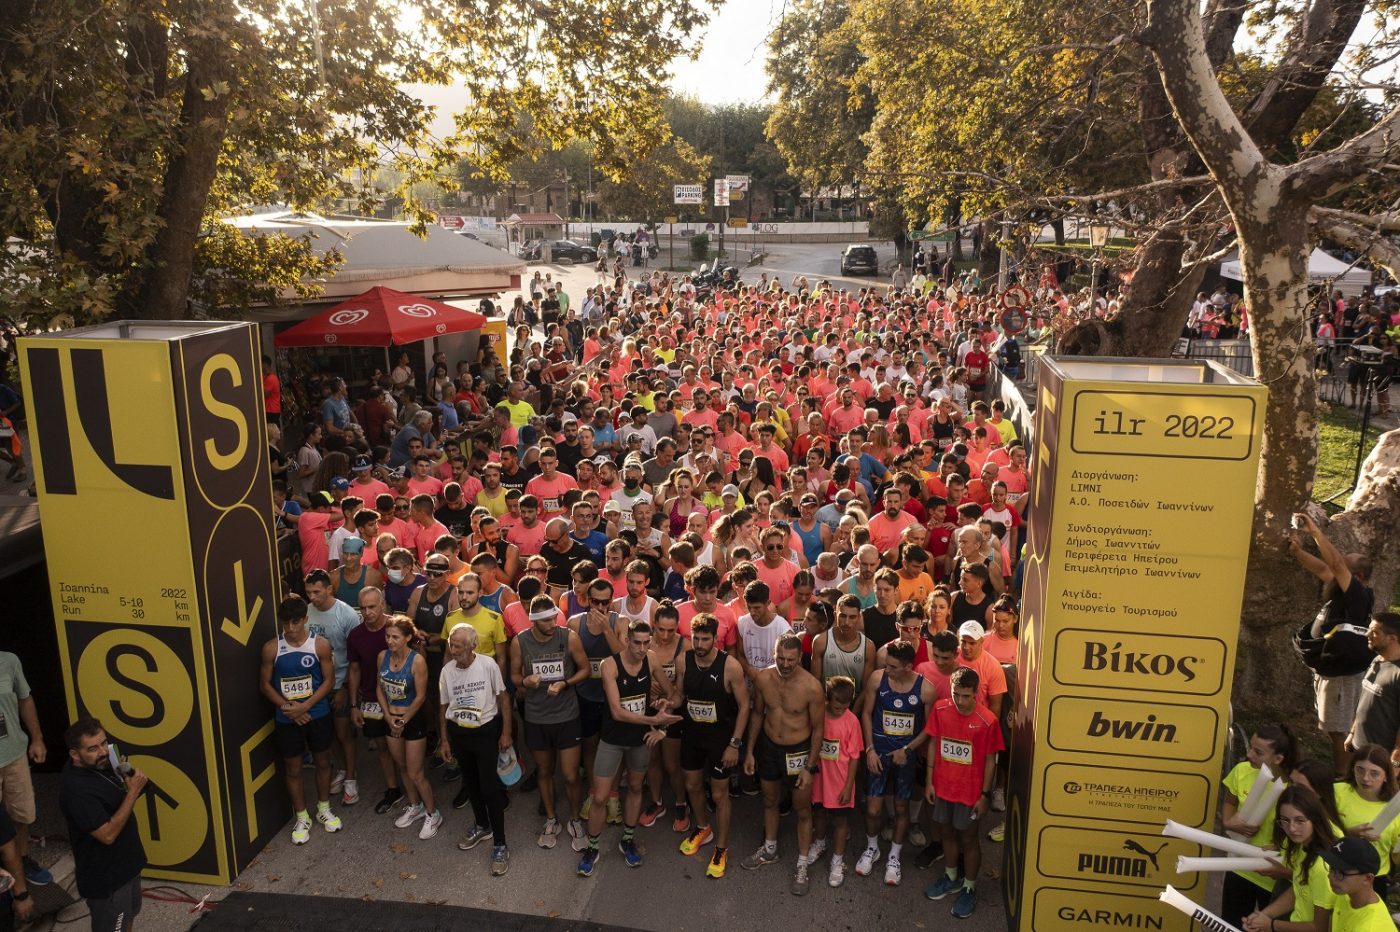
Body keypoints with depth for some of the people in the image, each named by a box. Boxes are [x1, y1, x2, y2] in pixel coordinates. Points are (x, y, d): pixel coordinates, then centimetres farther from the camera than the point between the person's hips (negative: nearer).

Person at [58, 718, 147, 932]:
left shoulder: (99, 763, -4)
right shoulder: (76, 789, -32)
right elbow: (108, 834, -32)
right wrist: (133, 792, -31)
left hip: (124, 862, 9)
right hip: (105, 876, -9)